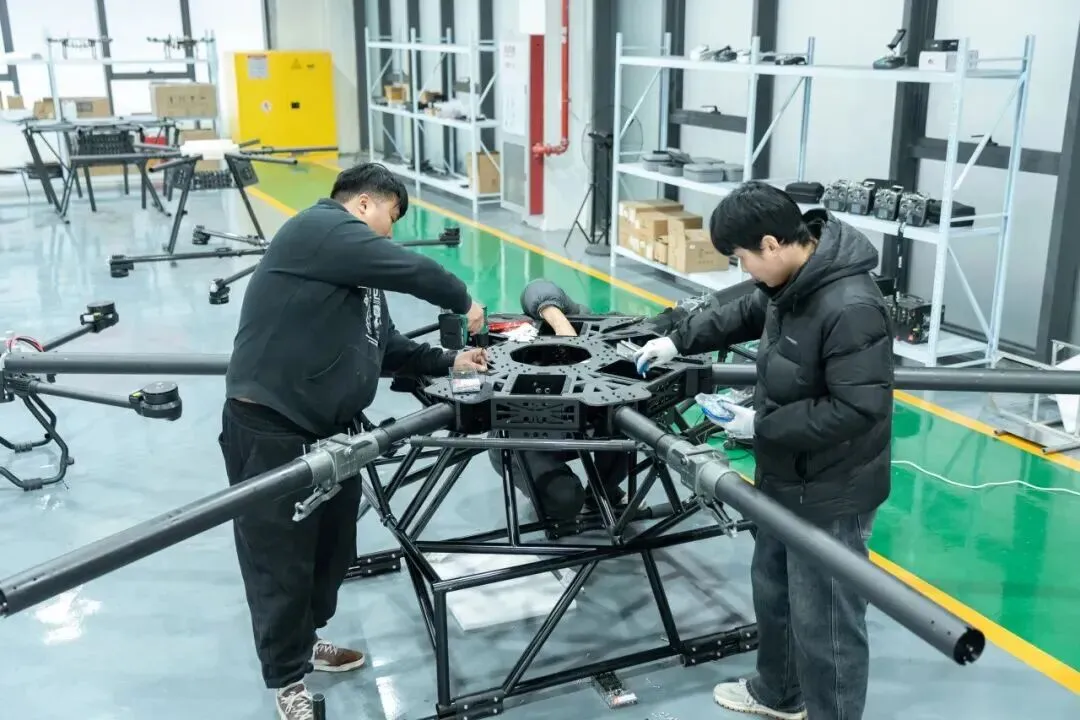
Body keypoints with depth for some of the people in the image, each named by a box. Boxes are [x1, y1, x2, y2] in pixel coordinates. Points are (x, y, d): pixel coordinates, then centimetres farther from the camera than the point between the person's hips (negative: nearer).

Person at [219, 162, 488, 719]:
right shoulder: (320, 227, -13)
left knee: (332, 545, 19)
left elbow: (386, 347, 20)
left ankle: (305, 641, 41)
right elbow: (411, 271, -18)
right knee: (281, 558, 3)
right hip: (270, 428, -10)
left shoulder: (358, 269, 18)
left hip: (330, 427, 10)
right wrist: (463, 302, -2)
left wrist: (447, 363, 13)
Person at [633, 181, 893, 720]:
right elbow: (748, 314, 21)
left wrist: (762, 424, -24)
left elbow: (857, 409, -30)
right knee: (772, 589, 27)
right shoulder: (793, 279, 0)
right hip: (785, 478, 10)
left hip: (830, 494, -10)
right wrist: (680, 340, 18)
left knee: (823, 620, 5)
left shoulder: (851, 308, -30)